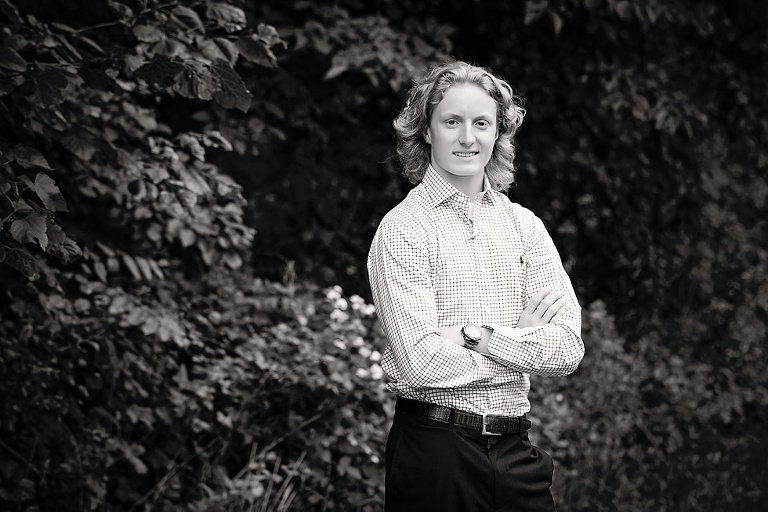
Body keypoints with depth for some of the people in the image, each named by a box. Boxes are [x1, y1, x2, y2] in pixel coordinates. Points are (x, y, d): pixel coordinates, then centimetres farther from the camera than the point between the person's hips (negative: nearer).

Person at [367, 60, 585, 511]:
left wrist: (477, 335, -13)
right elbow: (421, 361, -17)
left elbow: (569, 349, -2)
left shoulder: (524, 225, 7)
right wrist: (524, 339, -8)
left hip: (517, 451, 4)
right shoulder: (403, 229, -7)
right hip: (434, 451, -4)